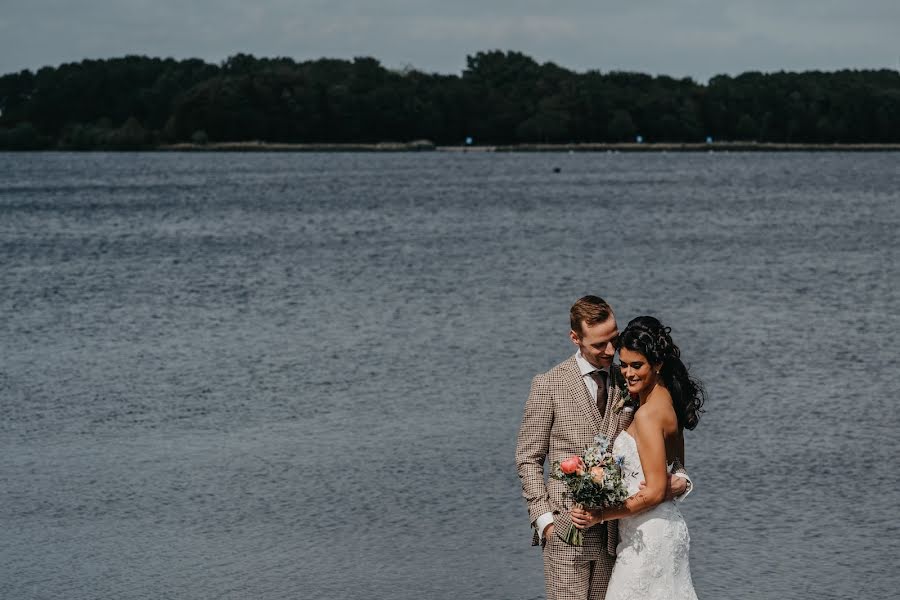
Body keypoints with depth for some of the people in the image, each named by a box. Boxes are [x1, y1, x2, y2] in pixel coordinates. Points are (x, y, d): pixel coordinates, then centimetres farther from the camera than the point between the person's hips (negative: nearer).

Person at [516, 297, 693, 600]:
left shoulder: (628, 385, 10)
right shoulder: (548, 385, 0)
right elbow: (528, 459, 3)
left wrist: (679, 478, -7)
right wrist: (544, 518, -6)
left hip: (614, 531, 3)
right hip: (566, 530, -3)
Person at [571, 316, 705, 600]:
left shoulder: (648, 414, -18)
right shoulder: (668, 403, 10)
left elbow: (655, 492, -20)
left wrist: (601, 515, -17)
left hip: (648, 537, -10)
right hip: (667, 529, 10)